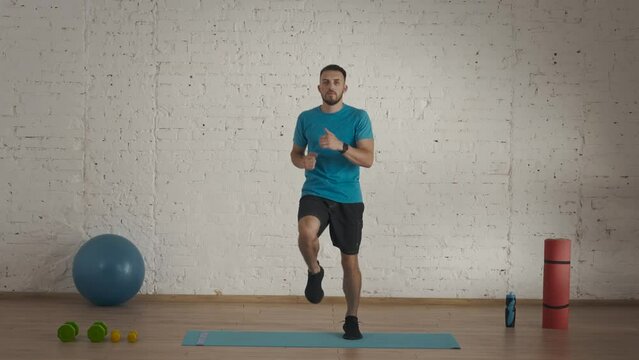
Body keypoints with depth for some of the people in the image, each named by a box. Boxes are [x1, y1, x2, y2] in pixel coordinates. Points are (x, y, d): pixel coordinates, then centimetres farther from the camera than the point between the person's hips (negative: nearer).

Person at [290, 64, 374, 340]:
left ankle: (352, 318, 25)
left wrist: (341, 146, -28)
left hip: (348, 198, 0)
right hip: (315, 193, 0)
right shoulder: (306, 118, 5)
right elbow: (295, 153, 14)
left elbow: (368, 159, -11)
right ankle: (315, 272, -1)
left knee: (350, 261, 7)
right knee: (306, 233, -33)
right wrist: (302, 161, -10)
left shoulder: (358, 117, -3)